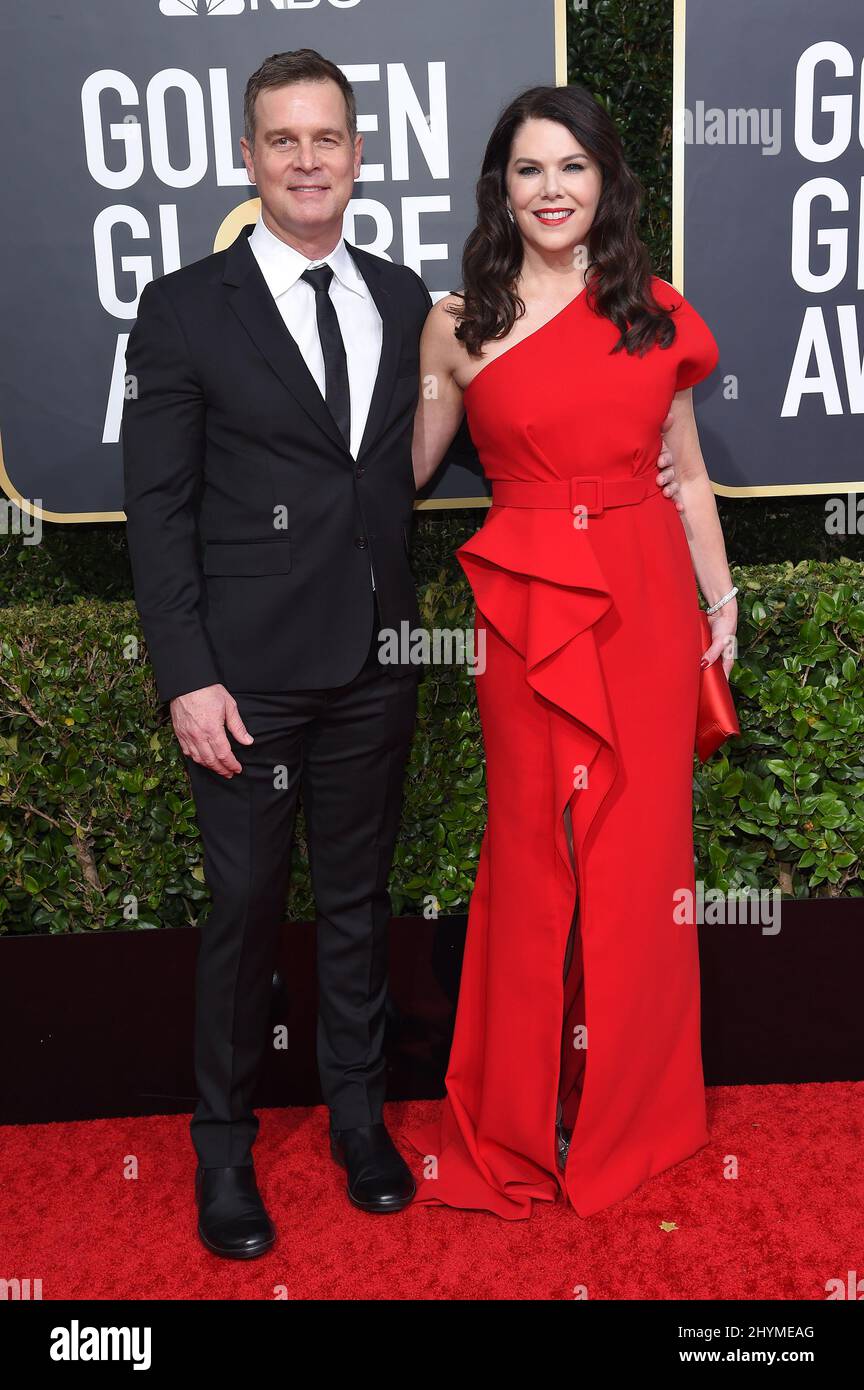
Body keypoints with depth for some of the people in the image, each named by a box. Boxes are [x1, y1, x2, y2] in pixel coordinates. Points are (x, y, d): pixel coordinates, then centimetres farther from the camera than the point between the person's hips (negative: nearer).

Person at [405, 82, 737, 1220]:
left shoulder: (656, 312, 7)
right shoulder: (459, 325, 4)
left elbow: (688, 471, 11)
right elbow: (406, 470, 11)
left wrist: (723, 599, 9)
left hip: (648, 599, 2)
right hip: (527, 609, -1)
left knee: (639, 846, 8)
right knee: (534, 852, 5)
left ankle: (632, 1103, 30)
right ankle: (527, 1117, 25)